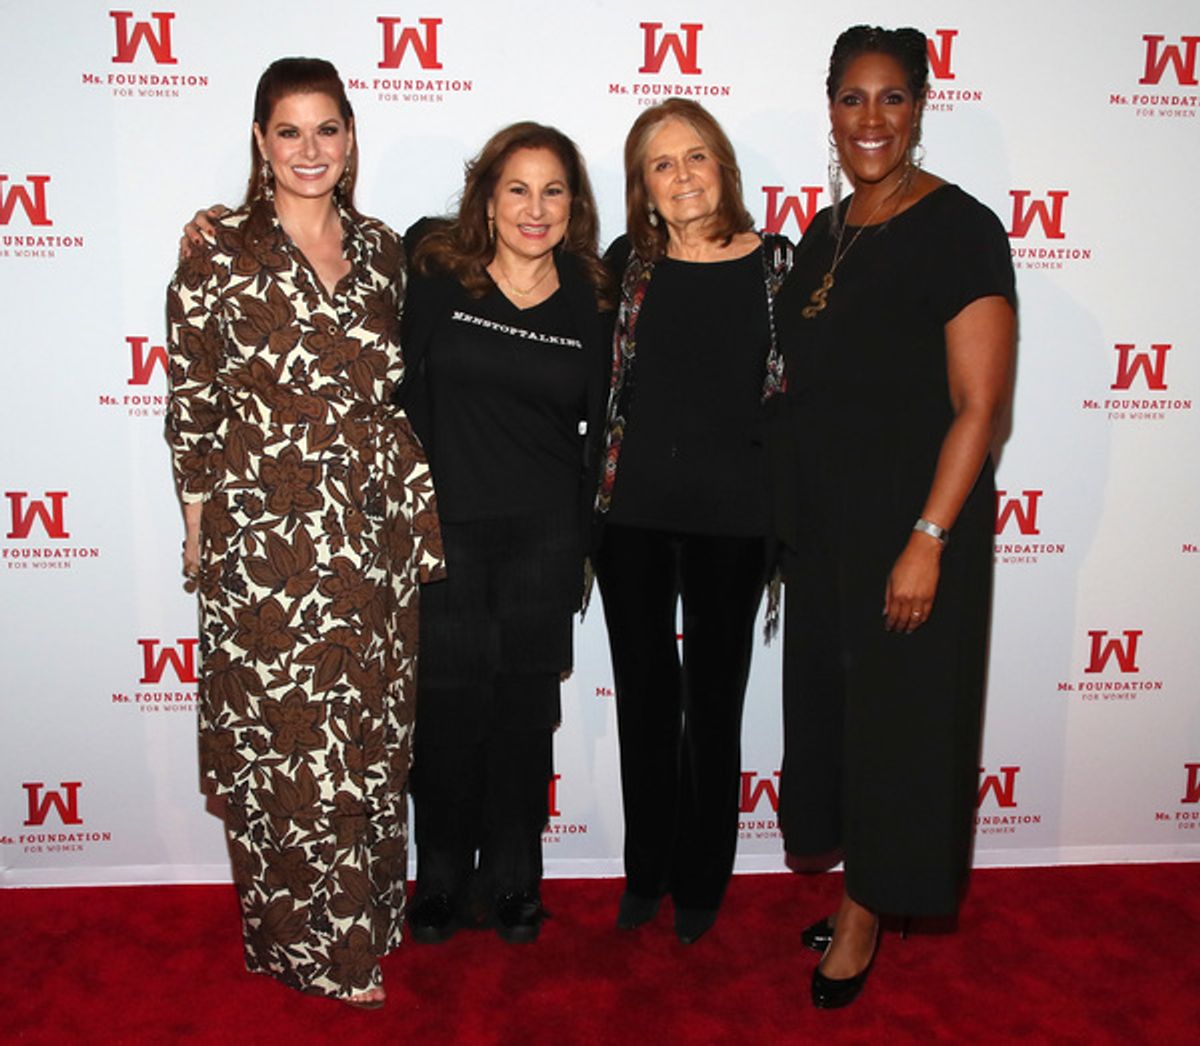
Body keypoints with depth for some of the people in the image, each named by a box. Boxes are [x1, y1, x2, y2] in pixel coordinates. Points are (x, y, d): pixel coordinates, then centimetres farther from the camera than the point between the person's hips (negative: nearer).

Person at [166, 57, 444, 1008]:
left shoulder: (383, 250, 7)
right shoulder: (220, 257, -5)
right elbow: (193, 402, -1)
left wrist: (418, 508, 11)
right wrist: (200, 527, -1)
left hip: (376, 531, 4)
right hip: (265, 534, -4)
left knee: (374, 729, 13)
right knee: (284, 735, 6)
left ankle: (368, 912, 34)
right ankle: (311, 941, 26)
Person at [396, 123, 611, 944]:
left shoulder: (590, 298, 4)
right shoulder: (436, 275, 0)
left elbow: (599, 430, 7)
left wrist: (582, 542, 7)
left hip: (543, 536, 1)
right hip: (445, 528, -1)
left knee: (525, 706, 10)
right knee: (447, 705, 5)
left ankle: (514, 881, 27)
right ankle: (442, 879, 24)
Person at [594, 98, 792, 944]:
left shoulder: (777, 264, -1)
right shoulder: (627, 262, 4)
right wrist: (591, 494, 3)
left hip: (732, 514, -1)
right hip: (632, 508, 2)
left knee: (714, 698, 10)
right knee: (645, 693, 12)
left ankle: (702, 881, 28)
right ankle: (647, 871, 31)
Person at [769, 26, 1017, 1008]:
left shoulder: (960, 229, -11)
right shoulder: (824, 235, 10)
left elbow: (979, 404, -16)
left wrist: (928, 540, -21)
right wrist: (785, 520, 12)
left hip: (909, 527, -7)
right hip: (822, 524, 7)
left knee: (898, 713, 5)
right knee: (826, 698, 15)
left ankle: (866, 911, 24)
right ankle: (855, 889, 35)